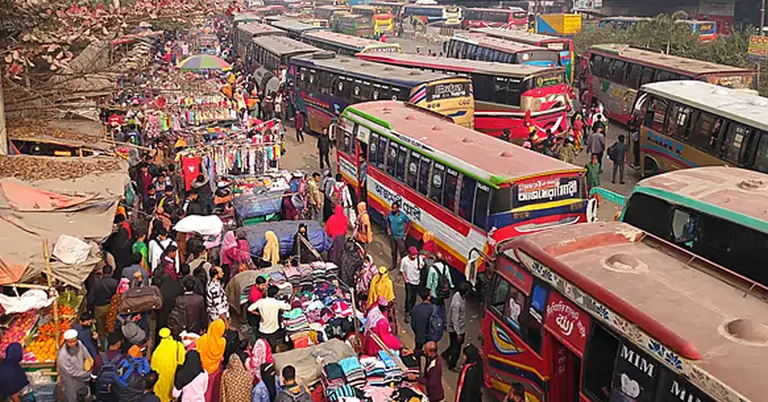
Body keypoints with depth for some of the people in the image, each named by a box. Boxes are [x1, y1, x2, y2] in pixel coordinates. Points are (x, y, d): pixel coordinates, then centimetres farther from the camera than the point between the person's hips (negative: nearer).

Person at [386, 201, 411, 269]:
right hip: (392, 236, 4)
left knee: (402, 252, 3)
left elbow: (409, 223, -8)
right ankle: (394, 264, 39)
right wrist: (388, 228, -3)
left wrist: (406, 233, -9)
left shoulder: (403, 215, -21)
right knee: (393, 251, 20)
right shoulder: (390, 214, -10)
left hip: (400, 237, -4)